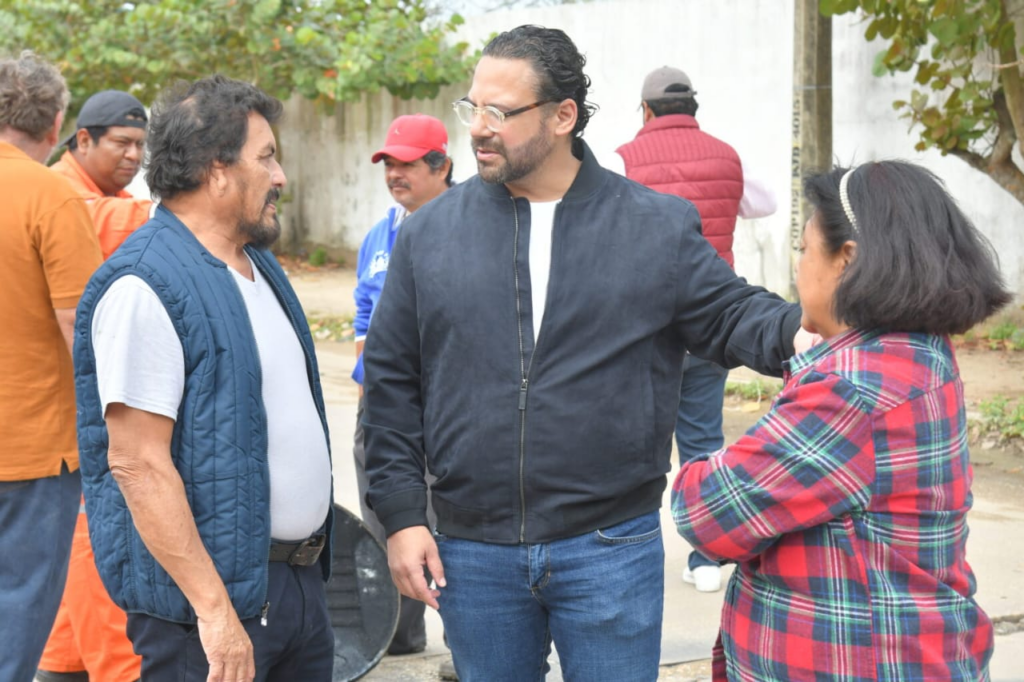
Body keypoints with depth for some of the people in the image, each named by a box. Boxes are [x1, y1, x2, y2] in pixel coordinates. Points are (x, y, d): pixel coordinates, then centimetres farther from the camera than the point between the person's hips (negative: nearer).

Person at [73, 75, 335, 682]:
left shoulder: (260, 263, 14)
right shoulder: (148, 285, -16)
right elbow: (137, 463, -21)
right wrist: (212, 608, -23)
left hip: (302, 580, 9)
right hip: (213, 592, -9)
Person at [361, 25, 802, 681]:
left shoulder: (658, 226, 0)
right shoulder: (431, 233, 3)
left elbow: (732, 316, 1)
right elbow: (393, 383, 5)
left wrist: (804, 328, -22)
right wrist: (401, 515, 1)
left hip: (613, 553, -1)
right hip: (473, 557, 2)